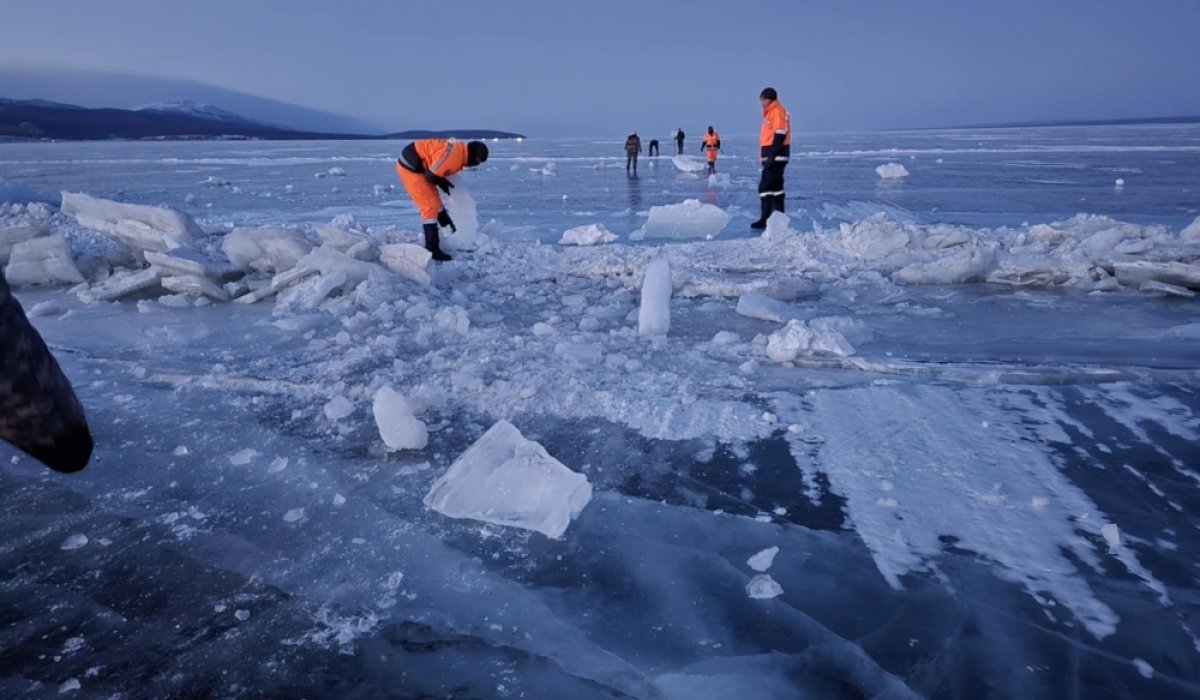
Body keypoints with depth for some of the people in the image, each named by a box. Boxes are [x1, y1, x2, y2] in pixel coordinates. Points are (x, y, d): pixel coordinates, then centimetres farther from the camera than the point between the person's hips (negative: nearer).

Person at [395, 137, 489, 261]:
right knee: (430, 206, -10)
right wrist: (443, 183, -5)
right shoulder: (454, 155, -25)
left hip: (415, 165, 10)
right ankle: (432, 249, -7)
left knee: (434, 199, 23)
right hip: (410, 166, -10)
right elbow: (432, 176, -24)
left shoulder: (459, 150, 7)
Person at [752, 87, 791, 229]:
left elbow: (780, 135, -20)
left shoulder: (778, 111, -11)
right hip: (772, 156, 10)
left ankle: (765, 219, -13)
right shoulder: (770, 112, 19)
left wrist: (771, 156, -24)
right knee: (775, 186, 12)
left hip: (776, 156, -10)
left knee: (765, 186, -12)